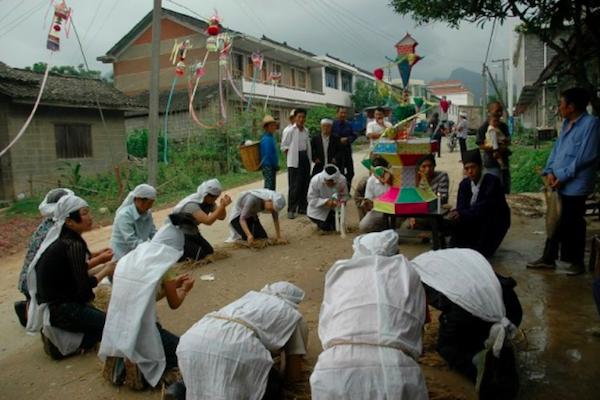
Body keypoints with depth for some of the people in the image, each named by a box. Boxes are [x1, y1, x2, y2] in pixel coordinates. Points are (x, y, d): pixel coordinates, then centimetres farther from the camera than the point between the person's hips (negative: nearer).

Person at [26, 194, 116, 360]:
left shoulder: (60, 238, 2)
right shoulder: (73, 245, -24)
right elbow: (84, 286, -21)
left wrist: (98, 260, 6)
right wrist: (106, 271, -7)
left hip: (53, 301, 9)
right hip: (59, 309, -9)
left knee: (100, 319, 22)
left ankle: (59, 337, 13)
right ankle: (62, 344, -2)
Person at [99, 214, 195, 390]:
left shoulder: (130, 257, 5)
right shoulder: (163, 266, -13)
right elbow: (174, 304, 3)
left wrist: (173, 284, 23)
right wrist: (184, 289, 23)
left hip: (116, 333, 7)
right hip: (139, 333, -7)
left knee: (172, 342, 30)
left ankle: (122, 363, 12)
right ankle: (139, 370, -2)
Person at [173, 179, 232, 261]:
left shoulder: (209, 201, -8)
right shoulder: (191, 204, -33)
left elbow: (221, 217, -12)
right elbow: (208, 221, -42)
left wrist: (223, 206, -32)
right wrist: (222, 206, -45)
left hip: (192, 232, 8)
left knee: (209, 251, 3)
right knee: (199, 255, -18)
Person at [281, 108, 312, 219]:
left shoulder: (306, 131, 11)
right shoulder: (290, 131, -7)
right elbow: (284, 146, -4)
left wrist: (309, 159, 9)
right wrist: (291, 156, -6)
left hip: (305, 158, 6)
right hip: (294, 160, -6)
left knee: (305, 185, 9)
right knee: (294, 186, -6)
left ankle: (302, 207, 21)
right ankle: (291, 209, 2)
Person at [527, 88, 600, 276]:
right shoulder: (567, 123, 13)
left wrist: (563, 177, -15)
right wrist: (550, 171, -1)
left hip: (575, 185, -7)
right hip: (559, 183, 8)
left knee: (573, 224, 5)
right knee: (555, 221, 14)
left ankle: (577, 262, 21)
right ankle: (548, 258, 24)